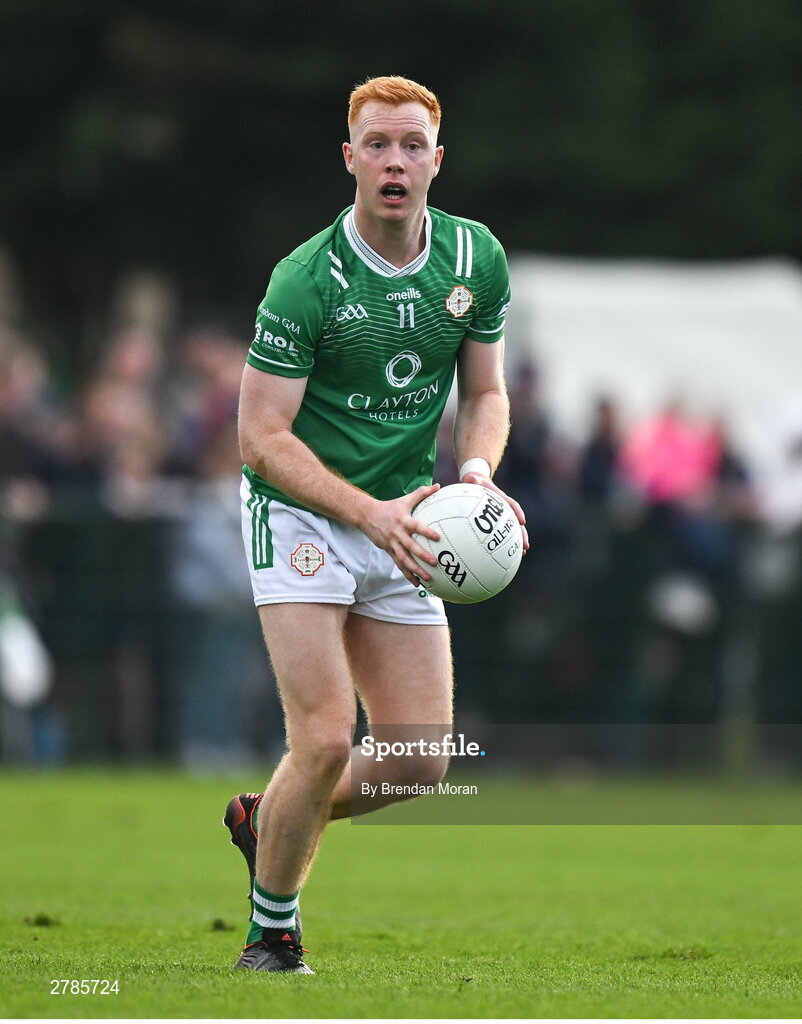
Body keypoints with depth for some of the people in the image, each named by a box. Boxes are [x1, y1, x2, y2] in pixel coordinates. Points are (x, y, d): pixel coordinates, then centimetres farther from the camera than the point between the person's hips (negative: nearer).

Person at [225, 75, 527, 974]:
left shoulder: (476, 259, -3)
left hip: (400, 519, 5)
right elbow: (263, 435, -17)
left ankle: (268, 819, 29)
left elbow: (484, 392, 9)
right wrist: (368, 511, -28)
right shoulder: (306, 280, -19)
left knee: (421, 762, 0)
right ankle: (271, 934, 4)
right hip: (298, 510, -5)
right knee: (326, 739, -16)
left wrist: (476, 471, -12)